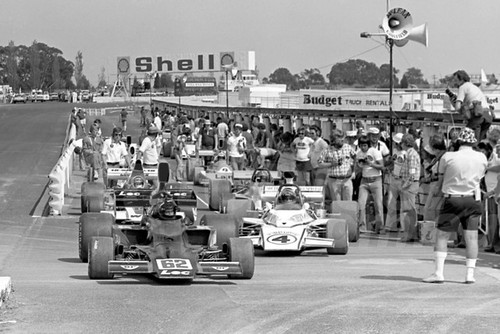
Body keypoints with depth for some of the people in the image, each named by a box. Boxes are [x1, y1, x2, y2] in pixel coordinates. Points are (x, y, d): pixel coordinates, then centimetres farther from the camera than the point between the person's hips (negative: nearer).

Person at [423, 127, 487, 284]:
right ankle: (470, 274, 4)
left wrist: (439, 189, 24)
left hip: (452, 199, -3)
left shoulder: (448, 157, -8)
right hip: (473, 199, 3)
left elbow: (441, 177, 5)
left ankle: (438, 272, -5)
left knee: (441, 236, 3)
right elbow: (479, 178, 13)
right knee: (471, 237, 6)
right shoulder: (482, 158, 1)